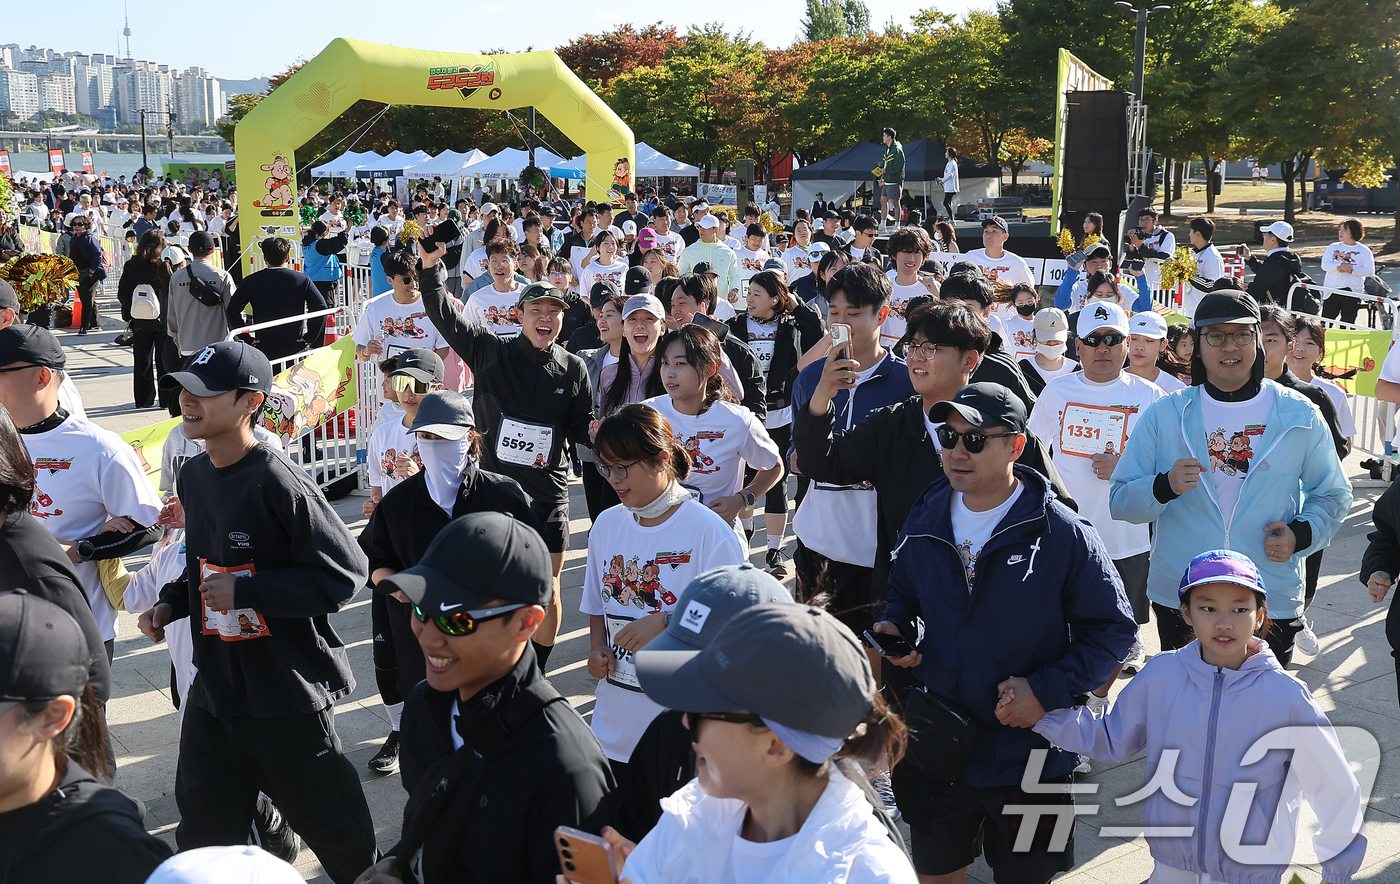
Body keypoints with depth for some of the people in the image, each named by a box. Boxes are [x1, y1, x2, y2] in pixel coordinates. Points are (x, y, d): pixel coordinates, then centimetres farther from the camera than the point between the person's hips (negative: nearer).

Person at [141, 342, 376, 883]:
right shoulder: (193, 476, 5)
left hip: (288, 693, -7)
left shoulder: (279, 484, -21)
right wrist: (171, 603, 4)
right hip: (213, 690, 7)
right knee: (202, 831, 17)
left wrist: (245, 590, -23)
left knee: (332, 828, 9)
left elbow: (343, 575, -22)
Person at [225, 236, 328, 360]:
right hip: (296, 349, 0)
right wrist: (310, 337, -3)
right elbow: (321, 308, -9)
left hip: (264, 350, 1)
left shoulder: (251, 281, 1)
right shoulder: (302, 280, -2)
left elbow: (232, 310, -1)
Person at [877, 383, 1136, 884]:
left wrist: (1047, 690, -20)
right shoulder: (925, 521, -1)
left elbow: (1113, 629, -9)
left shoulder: (1062, 534, -14)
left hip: (1028, 759, -4)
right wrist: (894, 627, -6)